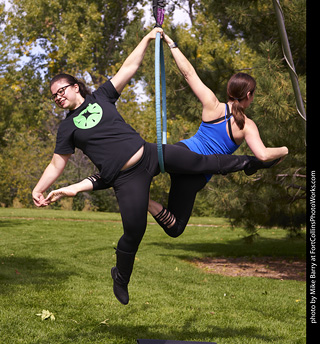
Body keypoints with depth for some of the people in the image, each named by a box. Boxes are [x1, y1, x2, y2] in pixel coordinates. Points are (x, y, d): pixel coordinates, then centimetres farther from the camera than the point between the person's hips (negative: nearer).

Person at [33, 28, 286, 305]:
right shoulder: (67, 128, 5)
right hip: (127, 179, -2)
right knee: (134, 232, -5)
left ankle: (246, 163, 30)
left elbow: (129, 68, 11)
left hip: (150, 154, 2)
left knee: (202, 162, 7)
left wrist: (148, 38, 9)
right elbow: (57, 164, 4)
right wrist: (39, 189, -7)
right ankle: (121, 277, 20)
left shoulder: (101, 97, 8)